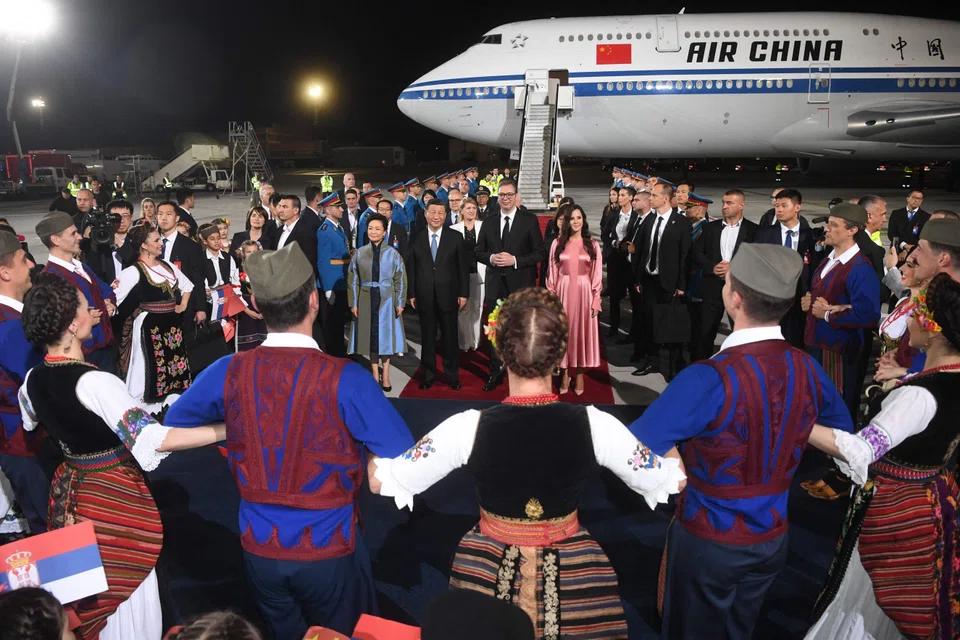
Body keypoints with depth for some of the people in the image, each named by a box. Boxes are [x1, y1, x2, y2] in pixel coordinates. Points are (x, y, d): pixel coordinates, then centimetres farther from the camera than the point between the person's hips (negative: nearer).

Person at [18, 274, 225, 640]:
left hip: (69, 490, 8)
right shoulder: (93, 382, -29)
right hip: (113, 496, -8)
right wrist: (230, 428, -37)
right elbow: (155, 440, -36)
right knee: (126, 596, 10)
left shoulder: (33, 380, -4)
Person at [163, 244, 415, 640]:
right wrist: (365, 459, 0)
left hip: (259, 549, 4)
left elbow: (172, 426, 8)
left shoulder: (228, 372, -11)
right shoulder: (344, 378, -23)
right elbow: (404, 461, -19)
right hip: (328, 551, -3)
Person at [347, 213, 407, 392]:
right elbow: (353, 280, 3)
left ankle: (385, 374, 16)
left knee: (387, 335, 5)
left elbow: (400, 280, -1)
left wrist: (400, 303, -5)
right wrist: (353, 303, -1)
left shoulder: (393, 253, -4)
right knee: (370, 335, 7)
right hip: (366, 299, 1)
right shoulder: (359, 253, 0)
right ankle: (375, 373, 19)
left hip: (387, 299, -1)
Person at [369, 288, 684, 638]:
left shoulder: (468, 427, -22)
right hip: (571, 576, 1)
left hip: (486, 574, 0)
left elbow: (380, 481, -11)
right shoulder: (594, 424, -20)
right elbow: (673, 478, -4)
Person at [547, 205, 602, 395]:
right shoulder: (558, 243, 3)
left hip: (584, 293, 0)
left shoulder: (592, 244, 3)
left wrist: (596, 299, -5)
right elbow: (552, 273, 3)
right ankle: (565, 375, 16)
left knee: (582, 332, 5)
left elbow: (597, 274, 1)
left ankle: (579, 376, 16)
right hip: (563, 292, 0)